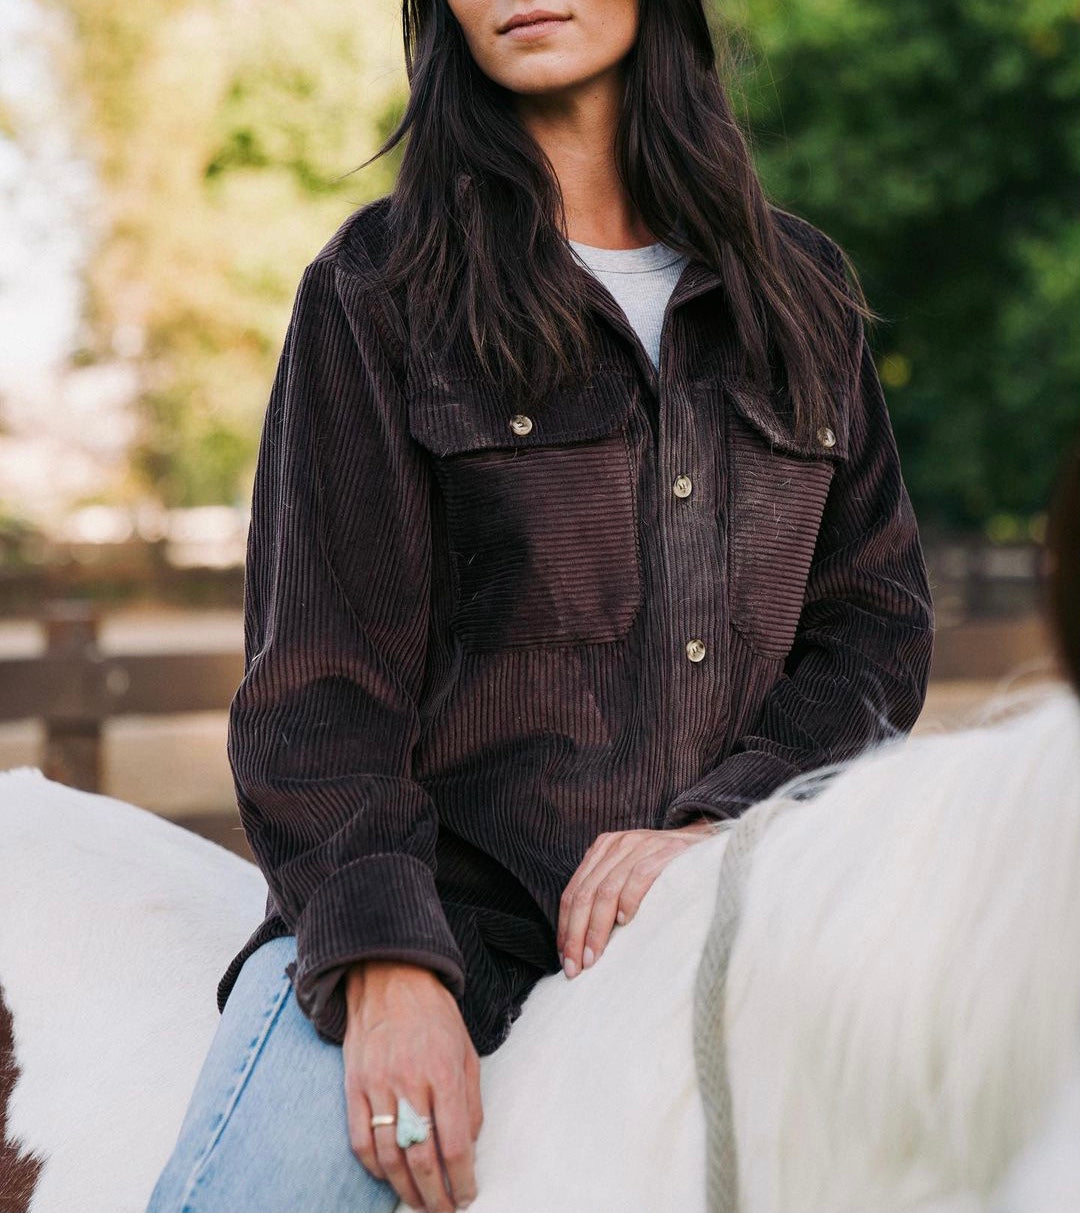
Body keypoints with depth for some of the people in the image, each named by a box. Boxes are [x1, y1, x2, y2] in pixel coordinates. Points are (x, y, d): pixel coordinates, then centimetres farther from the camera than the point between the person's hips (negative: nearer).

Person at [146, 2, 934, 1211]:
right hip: (444, 880, -3)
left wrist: (715, 828, -10)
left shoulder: (803, 292, 15)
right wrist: (386, 964, -18)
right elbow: (319, 672, -3)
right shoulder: (378, 287, 4)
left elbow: (878, 619, 9)